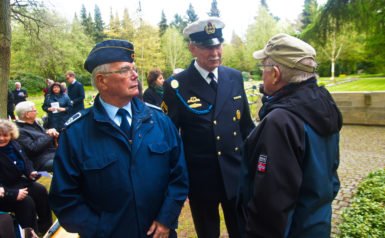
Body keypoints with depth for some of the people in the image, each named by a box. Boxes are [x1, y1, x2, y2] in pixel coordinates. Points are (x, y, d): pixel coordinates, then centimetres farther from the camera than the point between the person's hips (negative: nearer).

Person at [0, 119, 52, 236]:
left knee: (41, 191, -9)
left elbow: (26, 161, 16)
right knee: (26, 201, -27)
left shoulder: (14, 144, 2)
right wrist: (13, 194, -31)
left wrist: (31, 172, -5)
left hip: (18, 181, 8)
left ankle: (46, 226, 7)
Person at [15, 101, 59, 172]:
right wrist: (48, 135, -12)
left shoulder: (33, 123, 15)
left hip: (54, 153, 10)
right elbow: (32, 149, -20)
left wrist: (53, 132, 0)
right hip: (44, 161, -10)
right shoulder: (19, 131, -12)